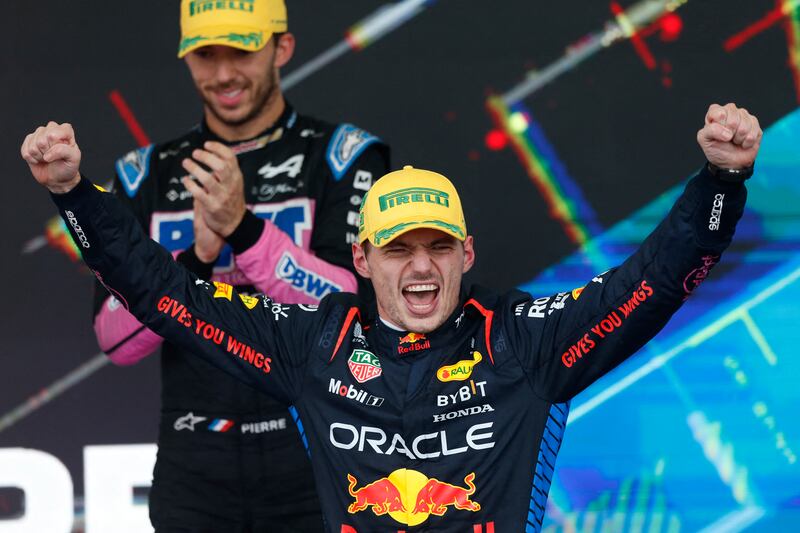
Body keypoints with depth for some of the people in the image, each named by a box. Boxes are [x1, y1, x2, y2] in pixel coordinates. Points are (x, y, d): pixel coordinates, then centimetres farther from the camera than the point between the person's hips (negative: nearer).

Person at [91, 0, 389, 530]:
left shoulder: (340, 159, -1)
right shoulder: (147, 175, 8)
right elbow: (117, 340, -1)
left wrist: (244, 225, -24)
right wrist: (197, 255, -16)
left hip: (315, 463, -2)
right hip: (193, 473, 2)